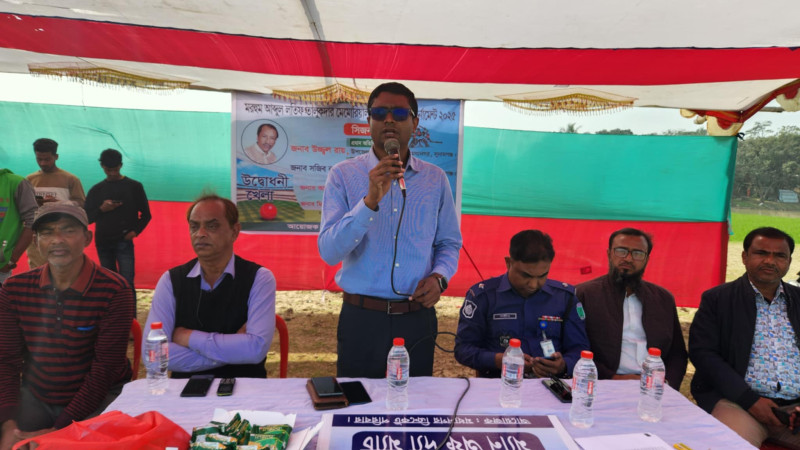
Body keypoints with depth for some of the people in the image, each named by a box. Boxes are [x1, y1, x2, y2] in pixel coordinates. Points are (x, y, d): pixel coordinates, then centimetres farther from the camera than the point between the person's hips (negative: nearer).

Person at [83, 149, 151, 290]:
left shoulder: (134, 186, 3)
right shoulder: (96, 190, 10)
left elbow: (146, 215, 6)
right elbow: (87, 218, 8)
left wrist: (135, 231, -10)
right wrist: (101, 209, -10)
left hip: (124, 242, -3)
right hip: (102, 243, 3)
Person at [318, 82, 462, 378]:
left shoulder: (436, 179, 4)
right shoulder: (343, 175, -4)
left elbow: (449, 243, 11)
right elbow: (329, 252, -13)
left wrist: (439, 277, -10)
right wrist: (371, 200, -24)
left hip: (417, 318, 2)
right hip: (360, 319, -2)